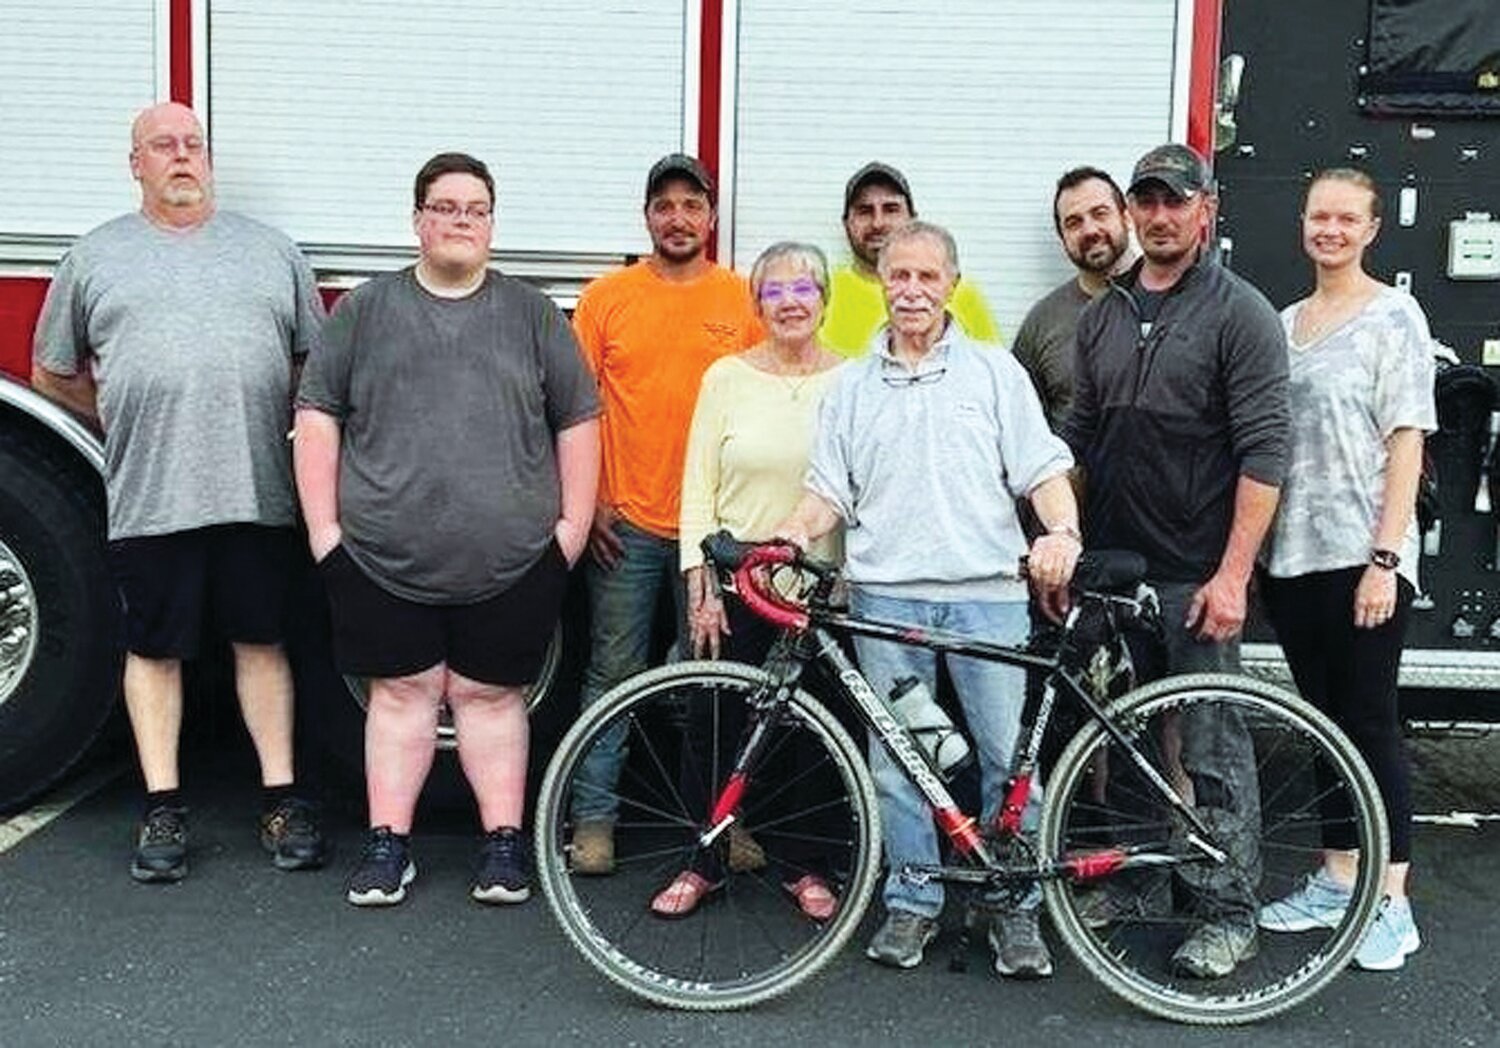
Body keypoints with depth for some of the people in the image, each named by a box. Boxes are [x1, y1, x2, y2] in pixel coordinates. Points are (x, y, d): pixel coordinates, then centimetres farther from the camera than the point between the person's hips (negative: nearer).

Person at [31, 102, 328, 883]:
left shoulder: (272, 252, 11)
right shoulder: (95, 257, 9)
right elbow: (53, 374, 15)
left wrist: (274, 422, 2)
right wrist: (127, 423, 10)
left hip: (256, 494, 1)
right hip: (148, 496, 0)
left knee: (261, 642, 7)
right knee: (154, 649, 6)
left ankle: (281, 799, 15)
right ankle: (163, 810, 16)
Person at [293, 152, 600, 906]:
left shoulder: (533, 316, 7)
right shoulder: (364, 311, 7)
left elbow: (578, 420, 7)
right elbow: (318, 414, 5)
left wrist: (573, 523, 0)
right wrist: (324, 527, -2)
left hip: (510, 562, 0)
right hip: (383, 559, 0)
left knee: (490, 695, 7)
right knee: (401, 692, 7)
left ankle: (504, 843, 16)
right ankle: (388, 845, 16)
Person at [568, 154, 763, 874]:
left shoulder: (743, 300, 4)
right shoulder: (607, 297, 3)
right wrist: (584, 501, -2)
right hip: (625, 524, -1)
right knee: (614, 676, 5)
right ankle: (593, 820, 15)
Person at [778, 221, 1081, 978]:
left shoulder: (996, 373, 10)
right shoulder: (852, 387, 14)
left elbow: (1042, 468, 3)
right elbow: (829, 490, 12)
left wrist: (1062, 533, -15)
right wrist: (789, 536, -6)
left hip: (987, 589, -2)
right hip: (885, 594, 2)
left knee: (1009, 756, -2)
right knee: (895, 760, 6)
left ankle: (1016, 907, 12)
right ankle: (912, 903, 19)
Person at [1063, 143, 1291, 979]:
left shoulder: (1241, 314, -5)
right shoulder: (1104, 315, 13)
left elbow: (1264, 454, -11)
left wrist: (1232, 575, -17)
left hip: (1194, 576, -5)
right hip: (1109, 568, 6)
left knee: (1213, 752, 1)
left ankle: (1230, 916, 12)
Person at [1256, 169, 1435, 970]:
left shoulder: (1393, 317, -3)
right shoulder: (1284, 322, 13)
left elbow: (1406, 444, -8)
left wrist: (1384, 558, -15)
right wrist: (1250, 546, 7)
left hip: (1360, 556, -5)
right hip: (1290, 552, 5)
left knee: (1370, 723, -2)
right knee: (1324, 720, 12)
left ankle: (1391, 904, 6)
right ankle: (1335, 881, 22)